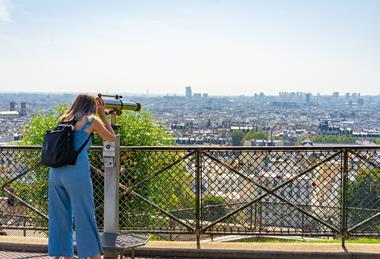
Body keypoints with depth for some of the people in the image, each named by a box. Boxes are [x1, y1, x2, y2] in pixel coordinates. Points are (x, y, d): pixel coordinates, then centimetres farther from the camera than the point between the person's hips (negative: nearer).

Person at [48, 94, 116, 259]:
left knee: (60, 217, 12)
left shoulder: (64, 119, 17)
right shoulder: (92, 120, 3)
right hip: (76, 173, -6)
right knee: (85, 218, 3)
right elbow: (112, 138, 16)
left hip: (55, 172, 6)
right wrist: (102, 115, 22)